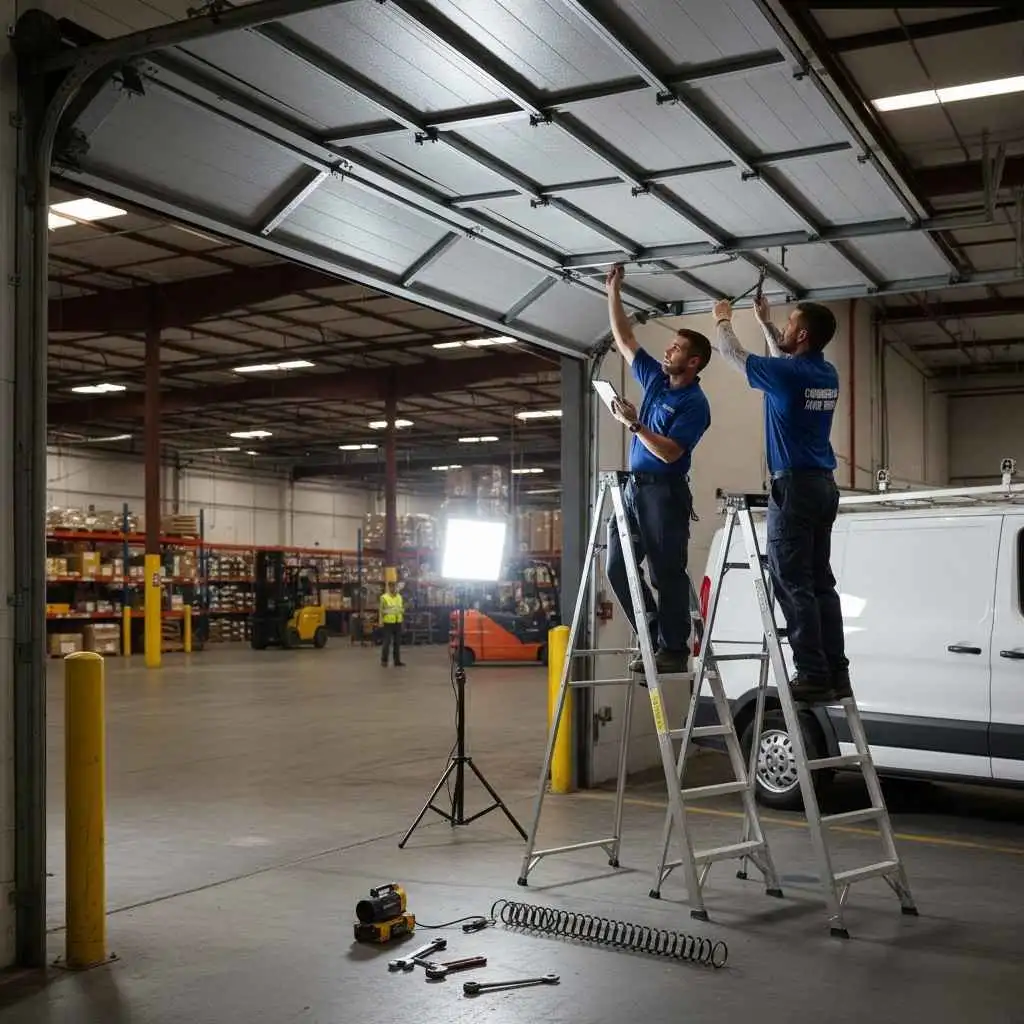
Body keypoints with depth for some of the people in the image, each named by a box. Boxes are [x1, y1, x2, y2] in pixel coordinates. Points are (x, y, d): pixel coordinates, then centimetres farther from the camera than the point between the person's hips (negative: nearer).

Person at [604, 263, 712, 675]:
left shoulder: (695, 404, -10)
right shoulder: (655, 378, 12)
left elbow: (670, 452, -19)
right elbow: (624, 339, 19)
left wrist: (634, 424, -19)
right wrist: (614, 292, 15)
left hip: (665, 492, -8)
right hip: (634, 487, 8)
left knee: (667, 573, -6)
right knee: (618, 568, 5)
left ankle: (674, 650, 1)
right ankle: (655, 640, 12)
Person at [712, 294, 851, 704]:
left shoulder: (788, 374, -13)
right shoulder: (827, 374, 10)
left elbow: (734, 356, 2)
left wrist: (723, 321, 21)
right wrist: (764, 320, 38)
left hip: (794, 486, -8)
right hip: (824, 486, 8)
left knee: (793, 584, -6)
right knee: (820, 583, 9)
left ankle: (813, 676, -8)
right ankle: (836, 673, 9)